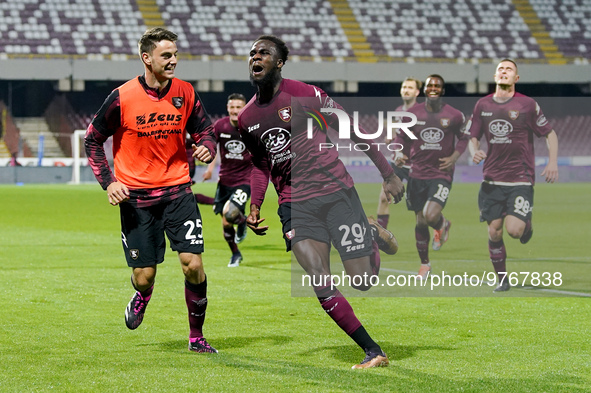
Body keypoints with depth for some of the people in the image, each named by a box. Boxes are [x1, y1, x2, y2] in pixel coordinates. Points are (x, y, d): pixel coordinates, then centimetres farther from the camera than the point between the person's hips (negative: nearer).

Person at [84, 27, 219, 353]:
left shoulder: (185, 93, -2)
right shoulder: (122, 97, -9)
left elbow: (204, 129, 11)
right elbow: (93, 140, 2)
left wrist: (207, 148, -13)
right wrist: (108, 182, -8)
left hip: (177, 190, 2)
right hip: (135, 197, -2)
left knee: (193, 264, -11)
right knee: (143, 276, 0)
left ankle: (196, 336, 8)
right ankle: (142, 296, 41)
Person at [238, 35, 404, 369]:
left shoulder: (305, 95, -7)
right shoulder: (247, 119, 9)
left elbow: (354, 133, -1)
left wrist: (389, 175, -1)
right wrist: (255, 207, 10)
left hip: (335, 190, -3)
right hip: (294, 204, 3)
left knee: (362, 281, -6)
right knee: (321, 285, -14)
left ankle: (374, 235, 28)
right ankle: (373, 352, -3)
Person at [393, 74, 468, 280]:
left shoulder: (454, 116, -4)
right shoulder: (413, 114, 0)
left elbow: (463, 138, 11)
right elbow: (402, 137, 13)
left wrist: (454, 157, -5)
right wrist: (400, 154, -6)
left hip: (442, 174, -2)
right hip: (418, 174, 2)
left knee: (431, 215, -22)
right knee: (421, 222, 8)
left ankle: (442, 225, 17)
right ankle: (424, 264, 26)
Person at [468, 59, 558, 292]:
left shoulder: (527, 105, -3)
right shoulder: (482, 105, 6)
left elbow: (550, 134, 4)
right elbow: (473, 136, 15)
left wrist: (553, 162, -8)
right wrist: (475, 152, -7)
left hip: (521, 179, -3)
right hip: (492, 180, 3)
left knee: (514, 230, -16)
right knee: (494, 233, 0)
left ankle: (526, 226, 21)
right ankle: (502, 279, 17)